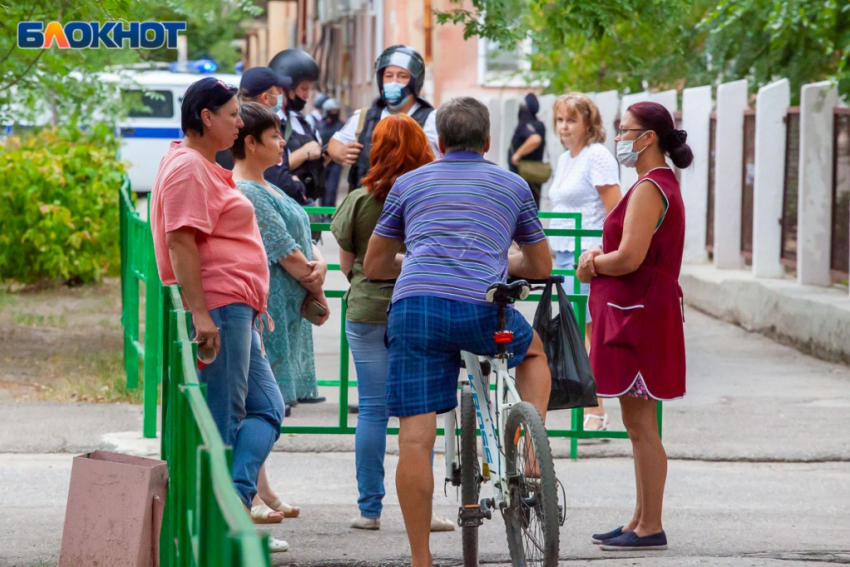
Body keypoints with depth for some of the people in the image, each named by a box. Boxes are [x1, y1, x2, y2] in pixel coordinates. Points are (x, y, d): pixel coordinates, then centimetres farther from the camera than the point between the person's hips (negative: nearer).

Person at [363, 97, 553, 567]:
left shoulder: (409, 184, 22)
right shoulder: (513, 186, 21)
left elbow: (374, 266, 26)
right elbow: (541, 267, 30)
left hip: (414, 304, 0)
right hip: (481, 311, 0)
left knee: (415, 439, 0)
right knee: (534, 351, 33)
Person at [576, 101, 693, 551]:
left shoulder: (649, 189, -16)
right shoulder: (661, 184, 17)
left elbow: (629, 257, -24)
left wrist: (593, 265, -6)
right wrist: (599, 255, 4)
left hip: (640, 313, -11)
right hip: (635, 312, 11)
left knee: (641, 425, -6)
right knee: (637, 425, 14)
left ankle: (650, 529, -2)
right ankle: (641, 520, 20)